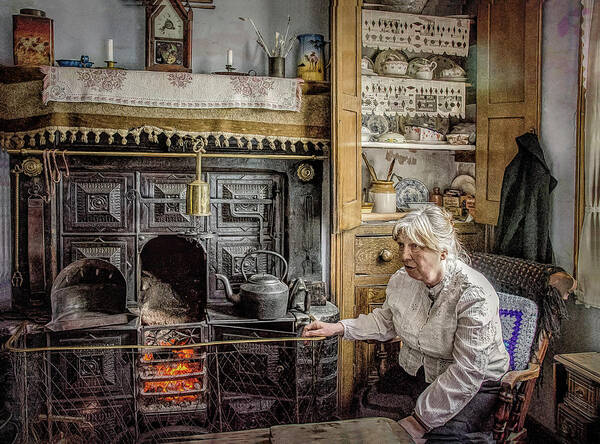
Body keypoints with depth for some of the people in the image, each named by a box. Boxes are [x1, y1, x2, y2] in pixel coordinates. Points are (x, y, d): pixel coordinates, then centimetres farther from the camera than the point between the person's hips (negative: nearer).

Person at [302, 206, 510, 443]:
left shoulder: (473, 294, -24)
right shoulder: (402, 279, -3)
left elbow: (467, 372, -25)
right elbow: (384, 322, 16)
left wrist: (419, 421, -26)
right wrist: (338, 328, 3)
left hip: (474, 386, -5)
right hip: (413, 374, 6)